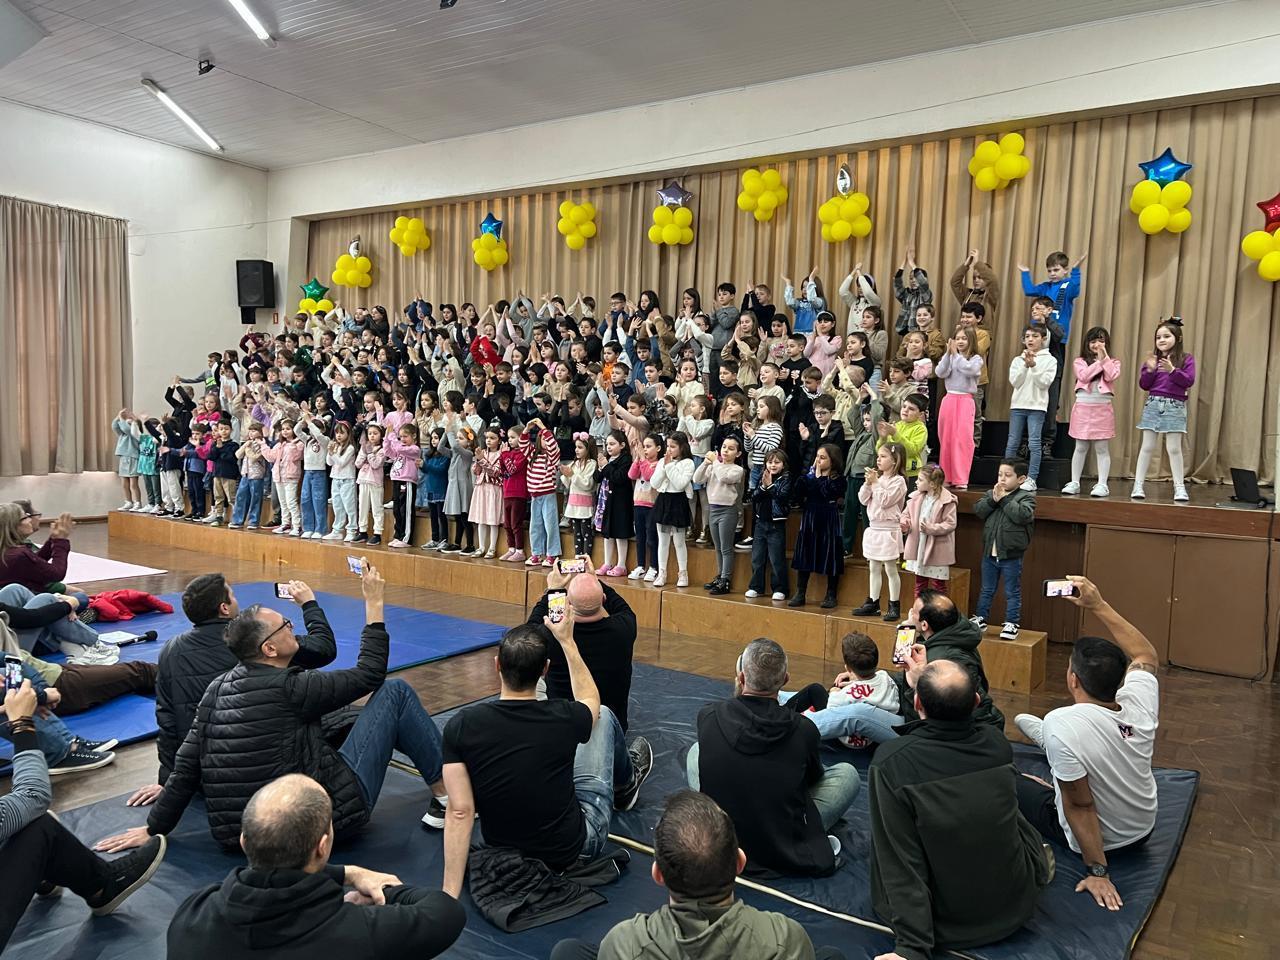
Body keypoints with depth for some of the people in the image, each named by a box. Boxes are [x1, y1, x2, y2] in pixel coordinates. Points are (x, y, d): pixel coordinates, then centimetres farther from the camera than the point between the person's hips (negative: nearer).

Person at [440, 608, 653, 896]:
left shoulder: (461, 725, -22)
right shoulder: (562, 719, -24)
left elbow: (460, 812, -21)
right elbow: (589, 699, 2)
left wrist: (450, 894, -16)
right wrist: (566, 640, 5)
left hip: (503, 848, 3)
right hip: (573, 850, -2)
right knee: (603, 715, 13)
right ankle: (626, 784, 45)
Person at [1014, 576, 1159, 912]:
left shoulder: (1061, 724, -37)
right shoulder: (1139, 702, -23)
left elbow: (1081, 807, -31)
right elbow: (1147, 656, 0)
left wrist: (1097, 871, -19)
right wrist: (1098, 606, -4)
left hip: (1097, 839, -5)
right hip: (1143, 830, 5)